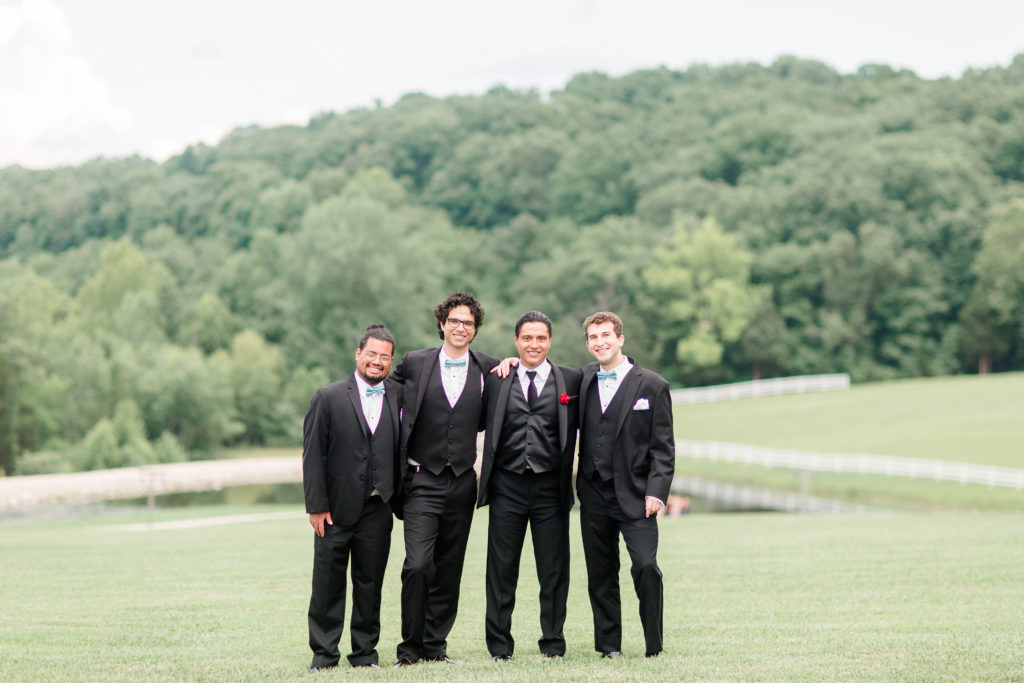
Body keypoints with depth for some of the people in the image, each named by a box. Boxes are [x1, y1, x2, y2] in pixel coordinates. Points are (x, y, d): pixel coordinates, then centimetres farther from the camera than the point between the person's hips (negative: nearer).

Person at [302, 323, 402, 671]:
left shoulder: (398, 396, 7)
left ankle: (365, 652, 18)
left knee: (370, 584, 7)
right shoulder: (328, 398, -2)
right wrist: (316, 506, -8)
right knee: (328, 584, 2)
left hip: (378, 511, 3)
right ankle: (324, 652, 12)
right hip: (336, 510, -2)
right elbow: (313, 456, -4)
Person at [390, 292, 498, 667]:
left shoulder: (487, 369, 5)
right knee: (418, 565, -13)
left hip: (462, 481, 3)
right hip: (422, 480, -3)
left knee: (449, 570, 7)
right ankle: (410, 648, -1)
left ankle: (435, 645, 18)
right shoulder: (415, 363, 1)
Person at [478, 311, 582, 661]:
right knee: (501, 569, 4)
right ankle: (499, 646, 13)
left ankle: (553, 643, 15)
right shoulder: (496, 379, 6)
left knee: (553, 570, 5)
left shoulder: (570, 380, 5)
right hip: (507, 487, 0)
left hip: (550, 488, 0)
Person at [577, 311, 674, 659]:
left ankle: (654, 646, -1)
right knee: (600, 573, 6)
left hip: (635, 496, -3)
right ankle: (608, 645, 15)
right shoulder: (583, 379, 10)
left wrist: (656, 491, -12)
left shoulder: (652, 385, 1)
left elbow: (663, 447, -1)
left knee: (645, 566, -13)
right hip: (594, 495, 4)